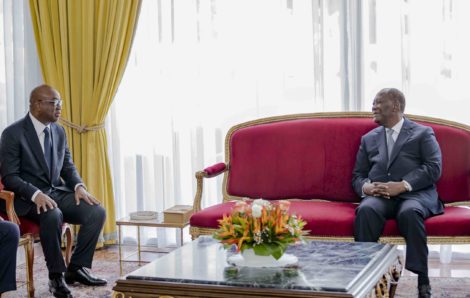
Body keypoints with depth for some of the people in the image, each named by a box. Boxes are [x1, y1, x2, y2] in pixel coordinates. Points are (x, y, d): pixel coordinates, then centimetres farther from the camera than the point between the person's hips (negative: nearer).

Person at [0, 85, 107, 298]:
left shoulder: (59, 131, 10)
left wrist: (79, 186, -6)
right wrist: (36, 194, -30)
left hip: (58, 192, 6)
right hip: (29, 198, -6)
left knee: (97, 212, -18)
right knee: (52, 215, -38)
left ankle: (77, 268, -5)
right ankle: (57, 276, -20)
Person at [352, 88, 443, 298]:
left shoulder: (422, 133, 11)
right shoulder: (368, 139, 23)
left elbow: (434, 168, -3)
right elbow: (357, 175, 18)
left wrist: (402, 185, -17)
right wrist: (366, 187, -8)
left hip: (415, 194, -3)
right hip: (379, 195, 3)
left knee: (410, 213, -38)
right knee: (366, 210, -33)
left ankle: (423, 280, -29)